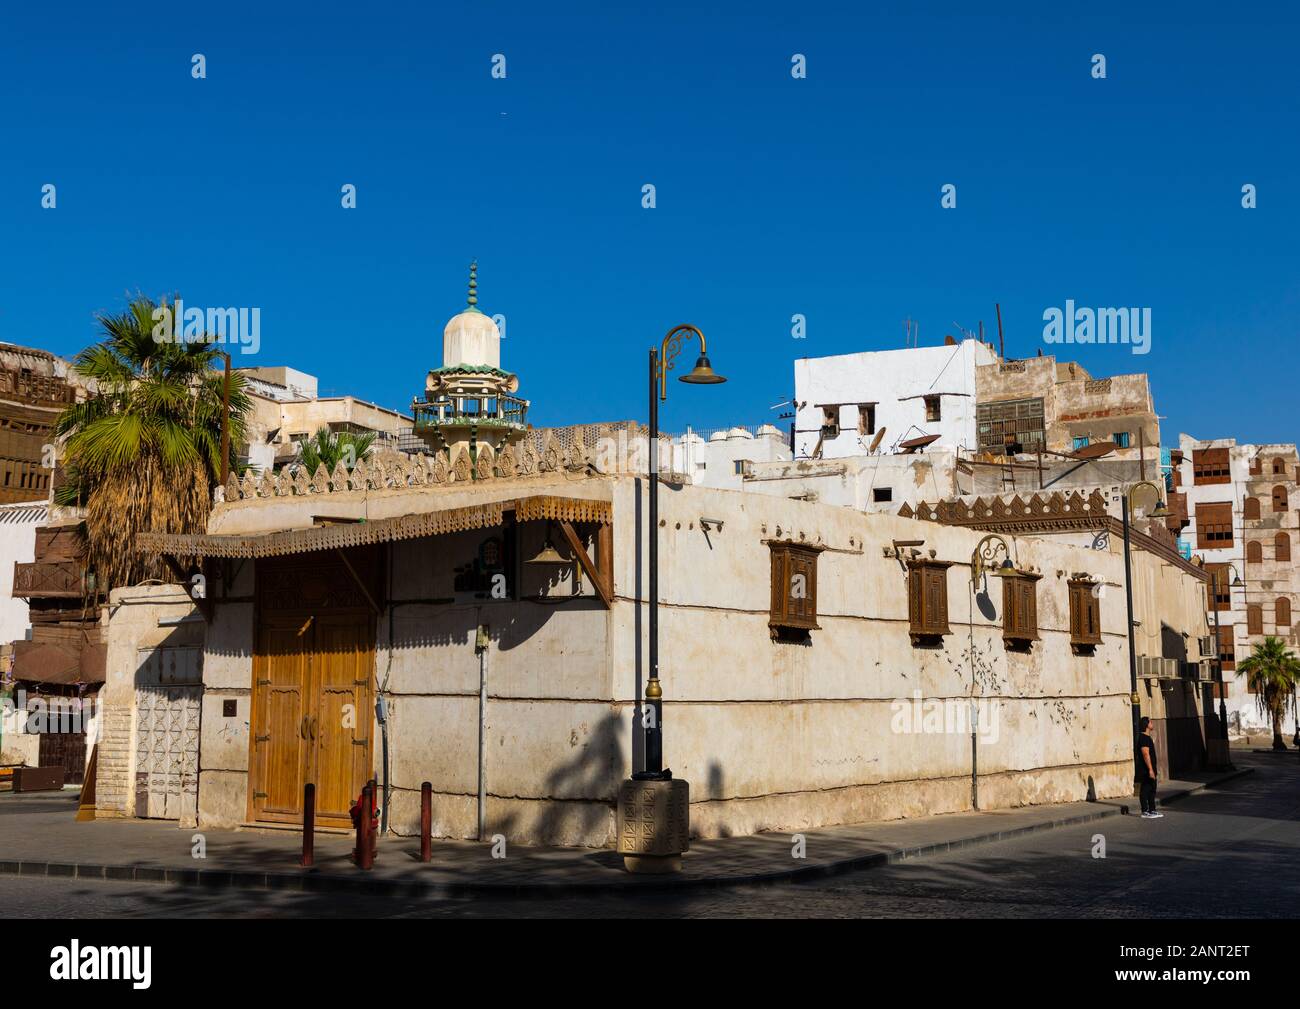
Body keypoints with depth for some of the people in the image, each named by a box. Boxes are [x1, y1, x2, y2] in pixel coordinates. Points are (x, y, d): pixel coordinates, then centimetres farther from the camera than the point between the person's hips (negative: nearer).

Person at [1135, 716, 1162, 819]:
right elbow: (1146, 754, -23)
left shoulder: (1146, 737, 17)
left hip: (1149, 769, 11)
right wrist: (1150, 769, -25)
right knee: (1145, 790, -5)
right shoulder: (1144, 738, -16)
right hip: (1145, 769, -11)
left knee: (1152, 790, 15)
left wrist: (1154, 768, 27)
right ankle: (1145, 812, -2)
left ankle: (1152, 811, 21)